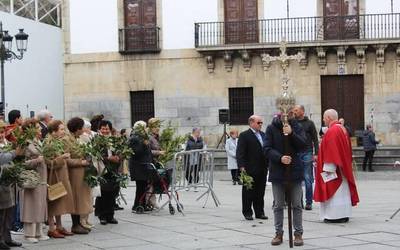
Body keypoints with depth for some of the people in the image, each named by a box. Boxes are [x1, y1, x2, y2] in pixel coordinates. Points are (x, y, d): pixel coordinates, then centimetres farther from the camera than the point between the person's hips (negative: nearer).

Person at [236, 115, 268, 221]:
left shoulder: (263, 135, 15)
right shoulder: (244, 135, -5)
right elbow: (240, 152, -10)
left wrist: (267, 165, 13)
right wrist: (242, 166, -18)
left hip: (262, 169, 6)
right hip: (250, 170, -6)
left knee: (260, 192, 10)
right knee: (248, 192, 2)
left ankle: (259, 212, 17)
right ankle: (247, 212, 10)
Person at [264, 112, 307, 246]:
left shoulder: (297, 127, 3)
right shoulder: (271, 128, 0)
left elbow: (303, 145, -8)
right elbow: (267, 148, -5)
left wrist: (291, 133, -20)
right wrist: (280, 158, -20)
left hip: (295, 170, 0)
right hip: (277, 171, 0)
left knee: (297, 205, 5)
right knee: (278, 205, 7)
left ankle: (298, 233, 12)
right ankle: (278, 233, 16)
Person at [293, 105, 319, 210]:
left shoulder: (309, 123, 4)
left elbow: (315, 139, 3)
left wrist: (316, 154, -5)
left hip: (307, 153, -2)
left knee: (308, 179, -1)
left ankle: (309, 202, 4)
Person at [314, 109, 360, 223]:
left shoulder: (332, 131, -17)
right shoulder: (342, 128, 13)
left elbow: (331, 150, -22)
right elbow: (347, 150, 18)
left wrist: (328, 168, -22)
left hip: (334, 166, -10)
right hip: (343, 166, 10)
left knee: (334, 190, -5)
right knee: (341, 190, 12)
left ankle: (336, 216, -3)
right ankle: (343, 215, 16)